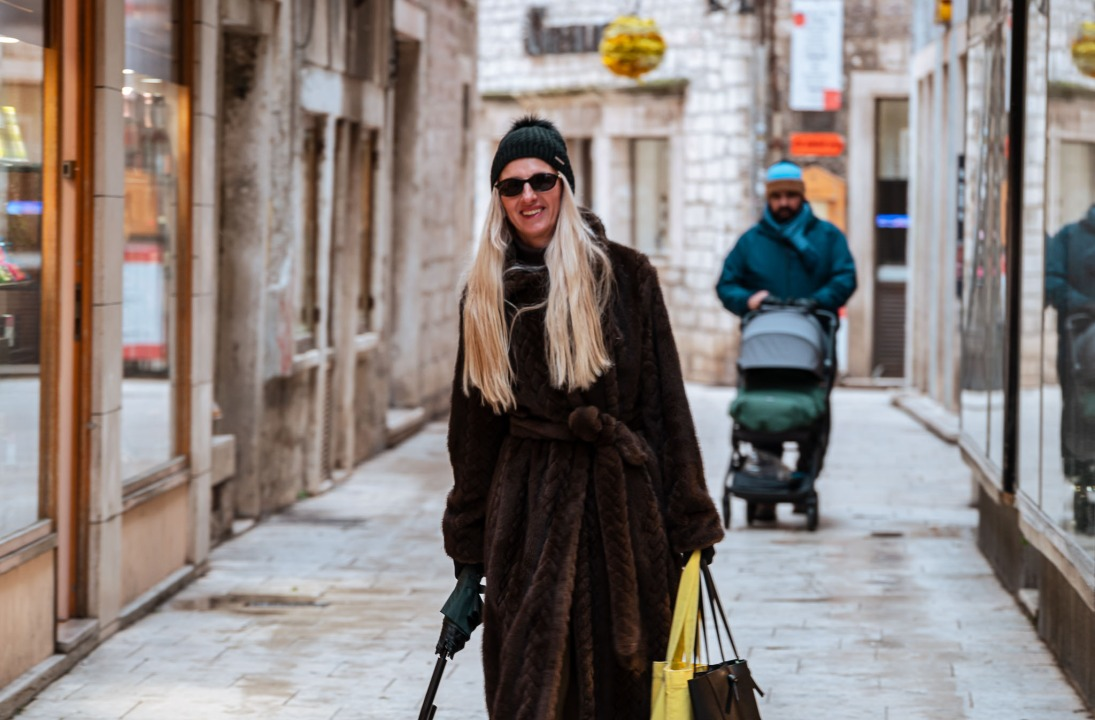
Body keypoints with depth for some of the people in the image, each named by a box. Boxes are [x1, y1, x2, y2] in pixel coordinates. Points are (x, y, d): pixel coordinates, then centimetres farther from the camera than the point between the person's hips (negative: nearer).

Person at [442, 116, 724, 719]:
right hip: (526, 510, 2)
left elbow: (665, 404, -1)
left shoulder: (623, 277, 0)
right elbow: (474, 423, 13)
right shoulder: (486, 295, 8)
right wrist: (468, 555, 11)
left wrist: (690, 526, -4)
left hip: (619, 504, -2)